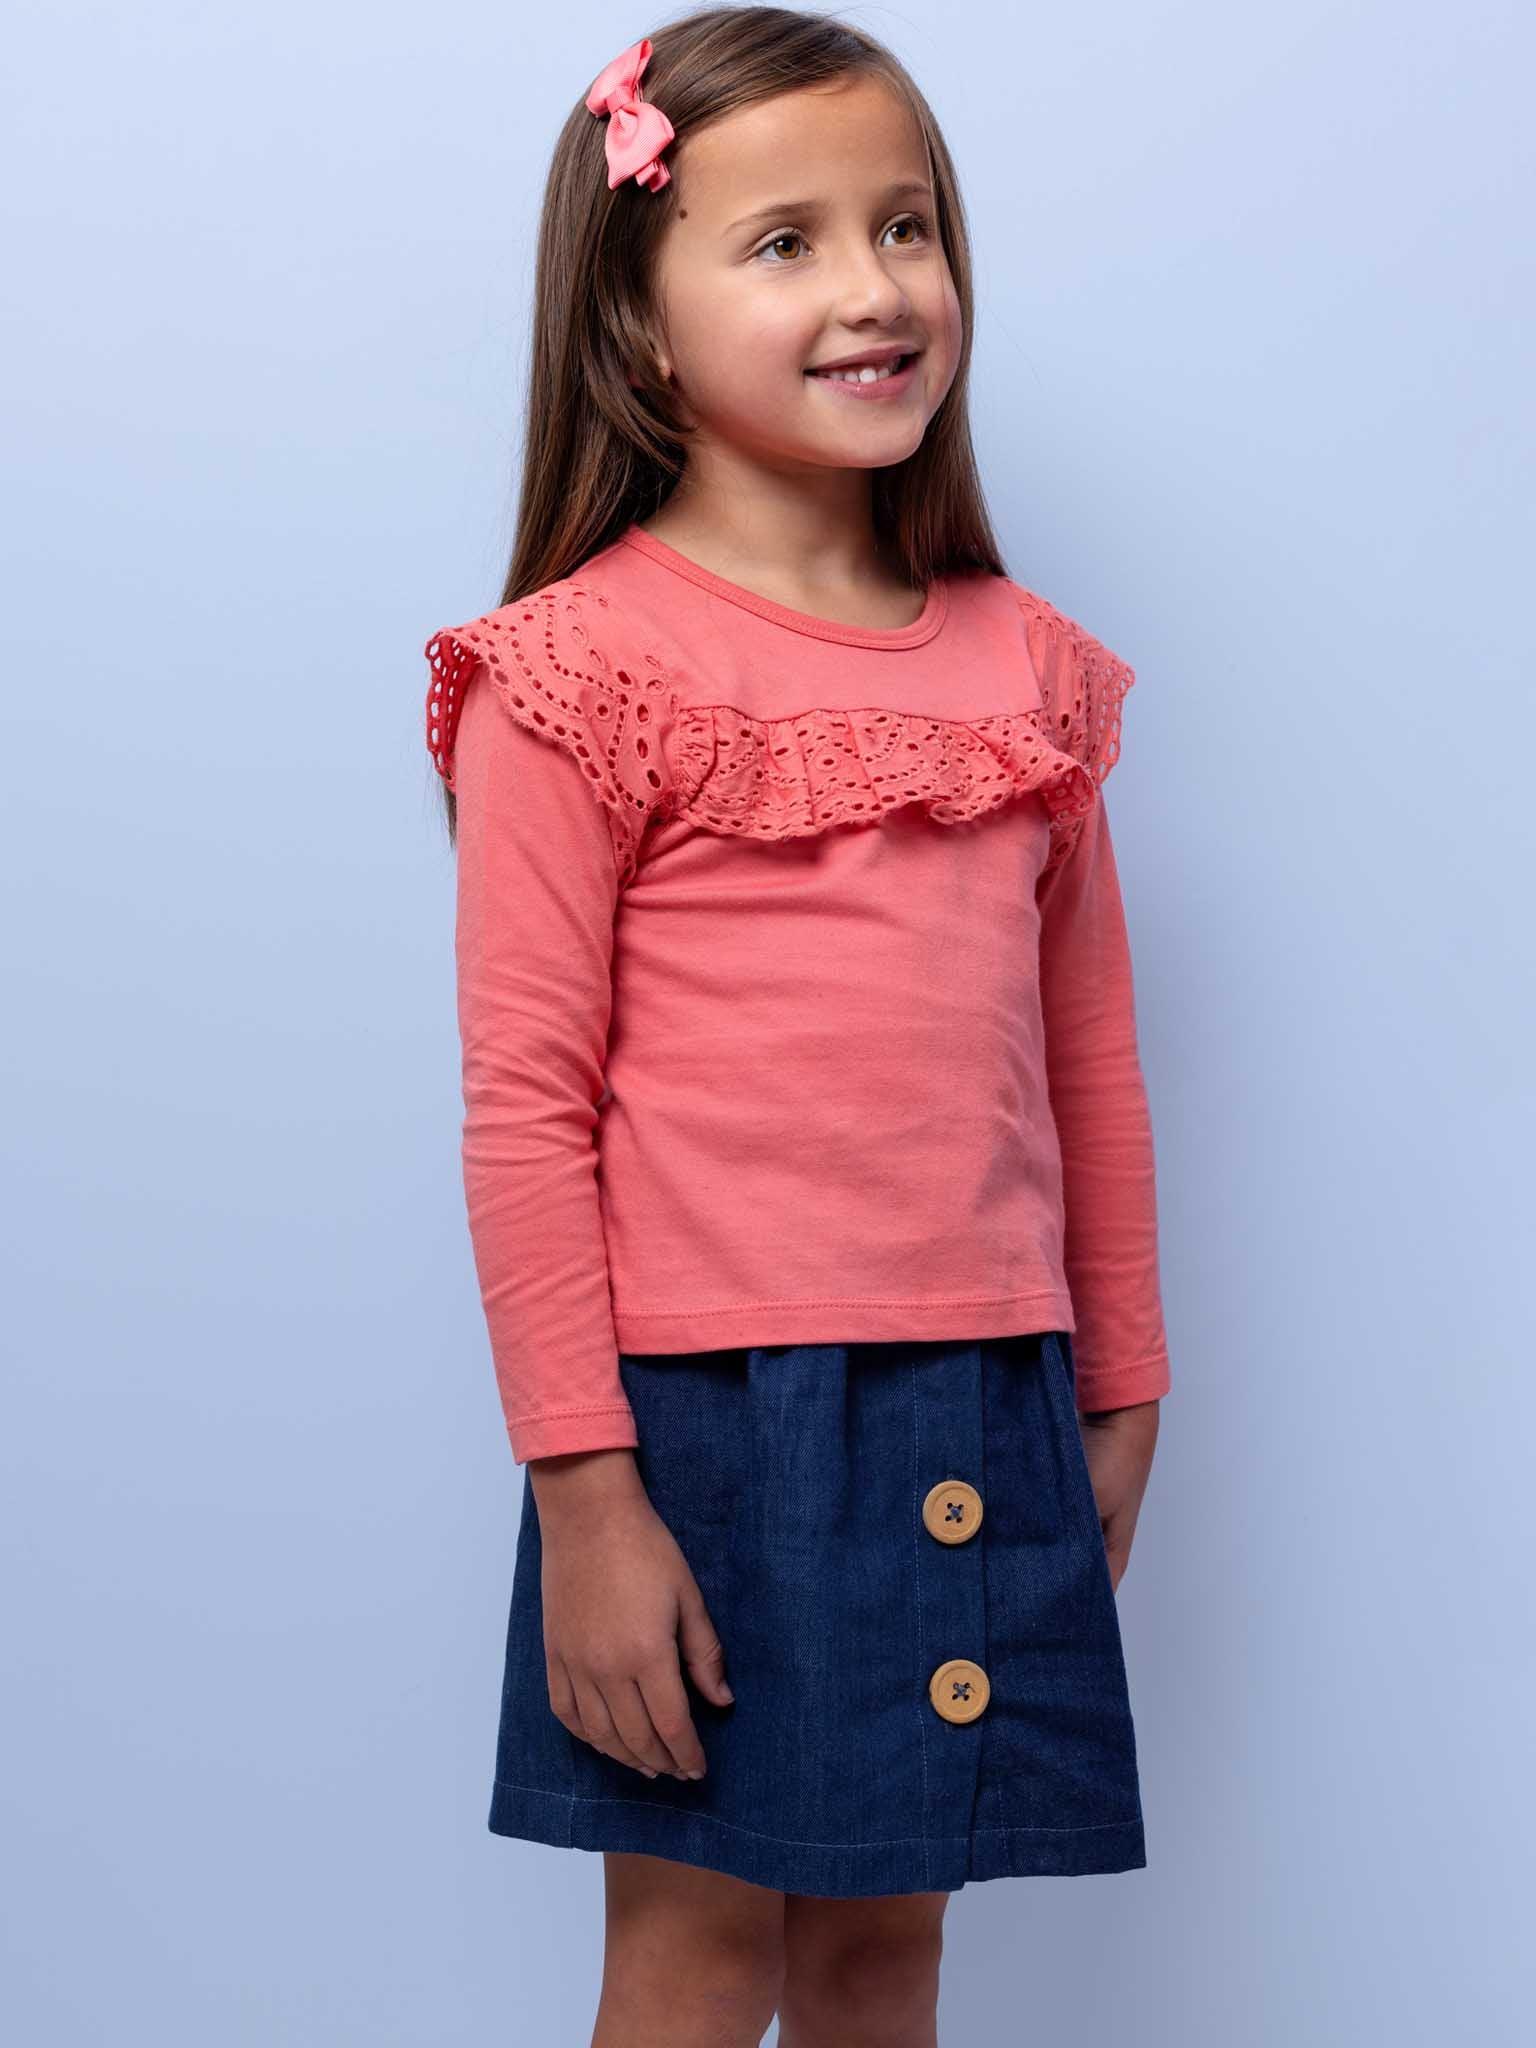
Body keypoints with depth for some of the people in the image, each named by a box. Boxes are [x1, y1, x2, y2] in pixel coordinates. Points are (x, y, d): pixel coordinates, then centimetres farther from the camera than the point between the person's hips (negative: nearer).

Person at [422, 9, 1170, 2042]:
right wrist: (586, 1493, -12)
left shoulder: (1025, 666, 8)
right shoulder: (580, 671, -8)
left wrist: (1120, 1393, 16)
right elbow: (525, 1107, -10)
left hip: (979, 1414, 5)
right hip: (711, 1413, -4)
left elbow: (1091, 1057, 13)